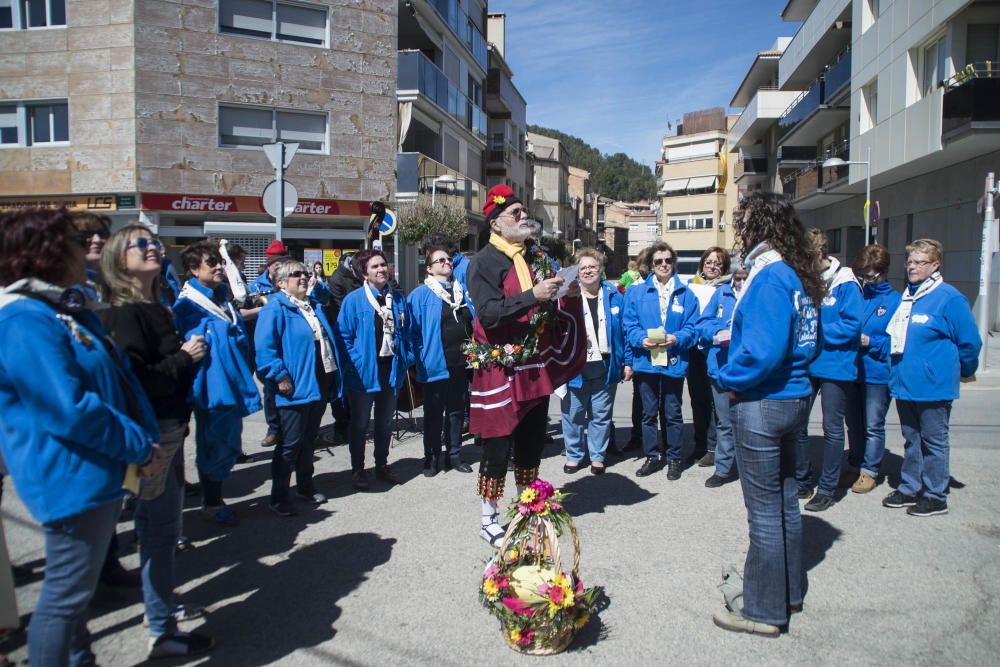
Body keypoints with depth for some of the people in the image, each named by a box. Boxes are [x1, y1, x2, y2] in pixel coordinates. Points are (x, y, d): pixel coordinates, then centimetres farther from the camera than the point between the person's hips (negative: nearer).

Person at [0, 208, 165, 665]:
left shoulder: (70, 310, 11)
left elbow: (119, 379, 11)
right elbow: (72, 411, -27)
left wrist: (146, 440, -2)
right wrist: (140, 447, -16)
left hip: (99, 475, 11)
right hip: (72, 481, -11)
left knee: (77, 589, 24)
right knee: (64, 597, 3)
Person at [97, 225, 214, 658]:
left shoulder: (154, 309, 13)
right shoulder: (123, 314, -15)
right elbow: (134, 379, -22)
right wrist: (184, 357, -15)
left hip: (169, 427, 9)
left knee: (159, 524, 19)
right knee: (161, 526, -3)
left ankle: (162, 603, 35)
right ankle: (162, 633, 9)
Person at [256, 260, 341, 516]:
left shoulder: (314, 305, 15)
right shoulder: (275, 309, -11)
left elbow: (328, 339, 22)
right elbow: (264, 347, -19)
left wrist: (334, 378, 16)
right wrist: (280, 377, -22)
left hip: (320, 385, 8)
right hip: (295, 388, -8)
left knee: (308, 440, 19)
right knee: (290, 444, -1)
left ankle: (305, 487, 32)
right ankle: (279, 497, 12)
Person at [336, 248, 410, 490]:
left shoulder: (397, 298, 4)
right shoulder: (354, 300, -10)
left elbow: (406, 333, 10)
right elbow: (344, 336, -10)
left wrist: (405, 360, 2)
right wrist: (352, 366, -15)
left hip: (391, 369, 5)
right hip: (364, 370, -4)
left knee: (385, 422, 17)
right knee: (360, 423, 9)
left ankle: (382, 465, 33)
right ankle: (357, 469, 23)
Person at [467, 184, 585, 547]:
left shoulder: (537, 258, 11)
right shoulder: (484, 261, -9)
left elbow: (551, 311, 18)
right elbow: (488, 313, -22)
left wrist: (568, 296, -3)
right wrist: (533, 296, -28)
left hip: (536, 367, 7)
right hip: (500, 369, -6)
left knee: (532, 443, 15)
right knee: (498, 446, 1)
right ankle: (488, 518, 17)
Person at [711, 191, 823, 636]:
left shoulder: (769, 278, -18)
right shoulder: (798, 276, 10)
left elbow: (763, 351, -25)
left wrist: (728, 378, -8)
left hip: (762, 405, -10)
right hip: (794, 398, 10)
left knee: (764, 511, 1)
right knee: (784, 500, 20)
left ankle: (764, 612, 15)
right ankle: (788, 592, 35)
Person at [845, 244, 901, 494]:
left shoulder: (895, 301, -7)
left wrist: (871, 342, -19)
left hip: (877, 373, -4)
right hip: (851, 370, 4)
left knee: (873, 426, 7)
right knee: (854, 422, 16)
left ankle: (869, 471, 20)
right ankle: (854, 466, 31)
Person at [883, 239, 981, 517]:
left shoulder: (949, 299, -12)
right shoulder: (905, 298, 10)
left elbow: (970, 343, -7)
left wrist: (962, 371, 4)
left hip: (933, 386, -7)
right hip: (904, 384, 7)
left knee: (934, 442, 5)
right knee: (911, 439, 16)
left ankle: (936, 497, 17)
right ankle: (910, 488, 28)